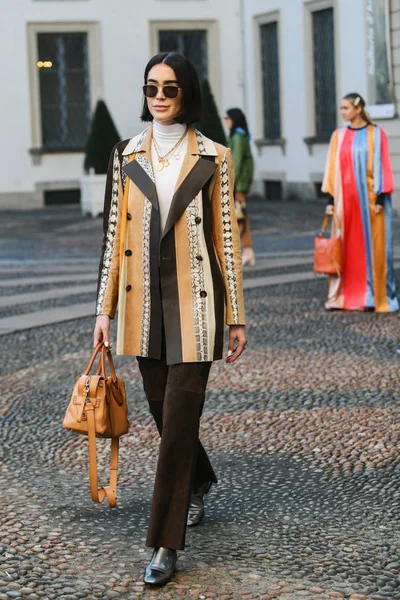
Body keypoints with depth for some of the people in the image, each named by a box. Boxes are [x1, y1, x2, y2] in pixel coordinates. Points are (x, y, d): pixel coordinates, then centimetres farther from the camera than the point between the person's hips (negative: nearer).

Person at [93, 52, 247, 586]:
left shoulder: (212, 158, -1)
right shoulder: (126, 157, 6)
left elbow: (226, 238, 0)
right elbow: (115, 235, 7)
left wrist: (236, 317, 0)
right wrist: (105, 309, 4)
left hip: (194, 300, -3)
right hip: (144, 299, 4)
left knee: (179, 416, -6)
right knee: (163, 410, 14)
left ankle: (165, 543, 0)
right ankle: (200, 483, 44)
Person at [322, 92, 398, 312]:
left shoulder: (376, 133, -2)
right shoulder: (338, 136, 9)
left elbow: (382, 165, -5)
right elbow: (332, 168, 10)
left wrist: (380, 198, -10)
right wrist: (330, 199, 4)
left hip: (369, 197, -4)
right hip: (345, 198, 4)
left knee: (372, 246, 0)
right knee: (345, 247, 3)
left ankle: (374, 296, 7)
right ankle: (343, 295, 8)